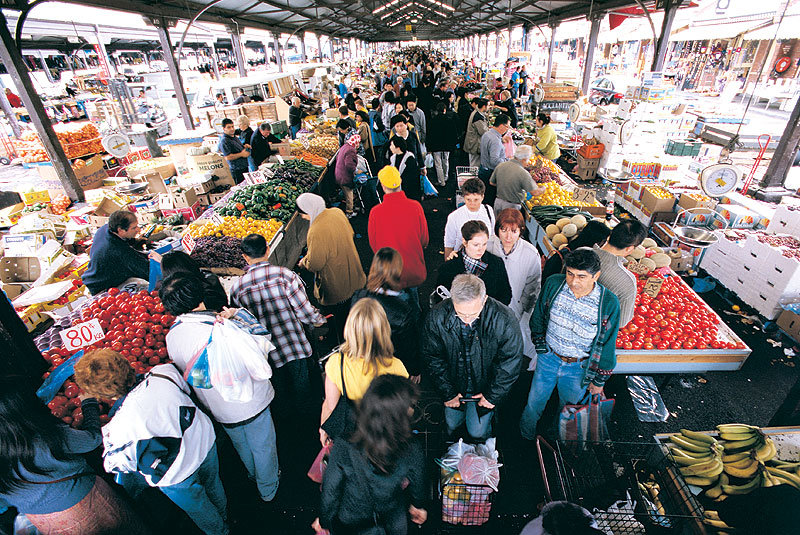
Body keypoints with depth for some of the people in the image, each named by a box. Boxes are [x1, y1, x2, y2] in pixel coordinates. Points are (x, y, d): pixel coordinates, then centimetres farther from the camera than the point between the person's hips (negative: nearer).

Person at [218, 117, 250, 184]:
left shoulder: (234, 137, 12)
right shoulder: (224, 141, -17)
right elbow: (228, 157, -24)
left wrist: (244, 146, 10)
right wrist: (241, 154, -17)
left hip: (245, 167, 9)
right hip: (237, 170, -9)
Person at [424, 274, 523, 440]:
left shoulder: (504, 319, -30)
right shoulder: (437, 316, -26)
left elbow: (511, 362, -15)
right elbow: (433, 357, -11)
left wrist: (493, 395, -8)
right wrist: (447, 393, -6)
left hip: (485, 387, -1)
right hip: (455, 386, 2)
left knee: (477, 432, 7)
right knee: (451, 423, 18)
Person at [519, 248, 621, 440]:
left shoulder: (609, 303, -23)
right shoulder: (553, 284, -19)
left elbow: (608, 345, -9)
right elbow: (538, 317, 1)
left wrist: (599, 380, 0)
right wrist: (540, 344, 6)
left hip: (579, 368, -1)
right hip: (548, 358, 1)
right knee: (534, 404, 19)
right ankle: (525, 439, 49)